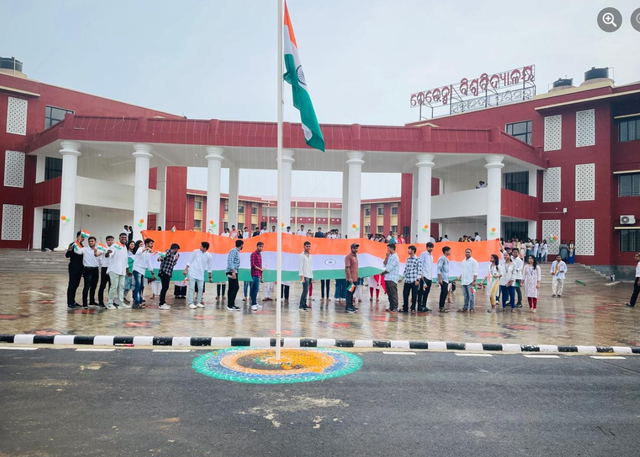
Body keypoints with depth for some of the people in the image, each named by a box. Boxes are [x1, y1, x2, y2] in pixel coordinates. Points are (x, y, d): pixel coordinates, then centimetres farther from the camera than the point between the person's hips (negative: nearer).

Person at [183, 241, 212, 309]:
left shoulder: (209, 256, 0)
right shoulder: (196, 251, -4)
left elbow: (209, 267, 10)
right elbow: (190, 261, 2)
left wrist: (210, 277, 13)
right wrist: (186, 270, -3)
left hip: (201, 274, 3)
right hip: (192, 272, -3)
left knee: (201, 288, 2)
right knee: (191, 288, -5)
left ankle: (198, 302, 14)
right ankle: (191, 303, -4)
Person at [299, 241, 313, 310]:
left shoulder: (310, 255, 17)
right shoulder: (302, 255, -5)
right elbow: (300, 265, -10)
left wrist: (312, 275, 15)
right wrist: (301, 275, -17)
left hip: (310, 276, 7)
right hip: (305, 275, -7)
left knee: (306, 290, 8)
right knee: (305, 290, -13)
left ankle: (304, 304, 14)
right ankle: (301, 305, -12)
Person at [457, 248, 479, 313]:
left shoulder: (473, 261, -5)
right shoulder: (463, 261, 15)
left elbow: (475, 272, -10)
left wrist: (474, 281, -16)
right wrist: (459, 277, 11)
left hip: (470, 282, -6)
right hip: (464, 281, 6)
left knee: (471, 296, -5)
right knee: (465, 295, 10)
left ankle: (472, 308, 0)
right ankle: (465, 308, 16)